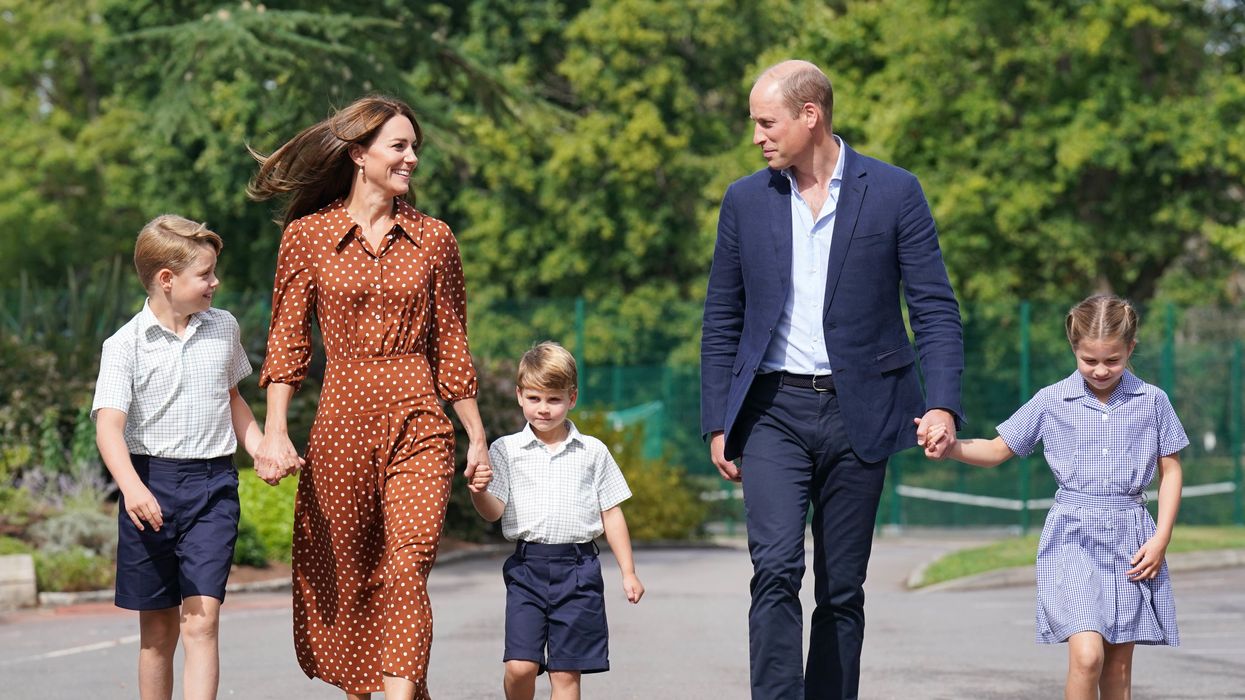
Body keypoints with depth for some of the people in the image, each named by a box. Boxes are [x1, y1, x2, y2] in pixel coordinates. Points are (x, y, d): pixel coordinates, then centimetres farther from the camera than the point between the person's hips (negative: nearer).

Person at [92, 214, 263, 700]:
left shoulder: (224, 328, 8)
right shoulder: (126, 345, -6)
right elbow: (109, 424, -16)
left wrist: (262, 450, 13)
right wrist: (131, 486, -32)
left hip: (213, 484, 1)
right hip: (151, 484, -1)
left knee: (200, 623, -12)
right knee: (158, 630, 7)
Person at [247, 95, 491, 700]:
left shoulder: (433, 238, 7)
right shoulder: (307, 235, 3)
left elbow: (451, 347, 11)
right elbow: (287, 342, 1)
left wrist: (477, 437, 10)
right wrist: (275, 432, -9)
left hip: (418, 424, 0)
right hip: (341, 422, 0)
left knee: (406, 570, -15)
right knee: (344, 579, 7)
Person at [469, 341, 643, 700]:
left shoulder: (593, 452, 7)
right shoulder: (506, 450, 5)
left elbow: (611, 513, 11)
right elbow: (493, 511, -2)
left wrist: (628, 572, 9)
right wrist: (478, 490, -25)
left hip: (578, 567, 0)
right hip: (526, 566, 0)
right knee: (520, 666, -9)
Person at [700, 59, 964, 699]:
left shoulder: (894, 193, 0)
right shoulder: (745, 201, 7)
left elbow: (935, 308, -1)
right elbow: (722, 321, 12)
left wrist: (942, 404, -14)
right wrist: (718, 424, 6)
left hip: (857, 415, -1)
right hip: (774, 411, 1)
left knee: (842, 590, 4)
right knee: (776, 569, -16)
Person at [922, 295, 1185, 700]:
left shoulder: (1151, 402, 2)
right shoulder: (1051, 401, 1)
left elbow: (1170, 472, 8)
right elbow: (997, 451, 7)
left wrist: (1161, 539, -2)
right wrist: (949, 447, -12)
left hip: (1130, 537, 2)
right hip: (1072, 536, -2)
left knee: (1119, 665, 7)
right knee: (1086, 655, -18)